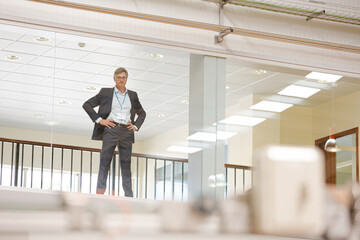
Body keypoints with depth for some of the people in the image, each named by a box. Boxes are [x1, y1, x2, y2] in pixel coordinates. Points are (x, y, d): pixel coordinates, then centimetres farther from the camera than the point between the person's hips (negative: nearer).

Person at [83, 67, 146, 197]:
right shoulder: (106, 92, 8)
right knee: (105, 161, -11)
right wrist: (99, 120, -4)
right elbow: (87, 105, 6)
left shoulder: (132, 95, 16)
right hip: (110, 130, -3)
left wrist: (135, 126, 10)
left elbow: (142, 113, 28)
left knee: (126, 164, 1)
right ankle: (100, 192, -17)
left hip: (126, 132, 3)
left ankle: (129, 196, 1)